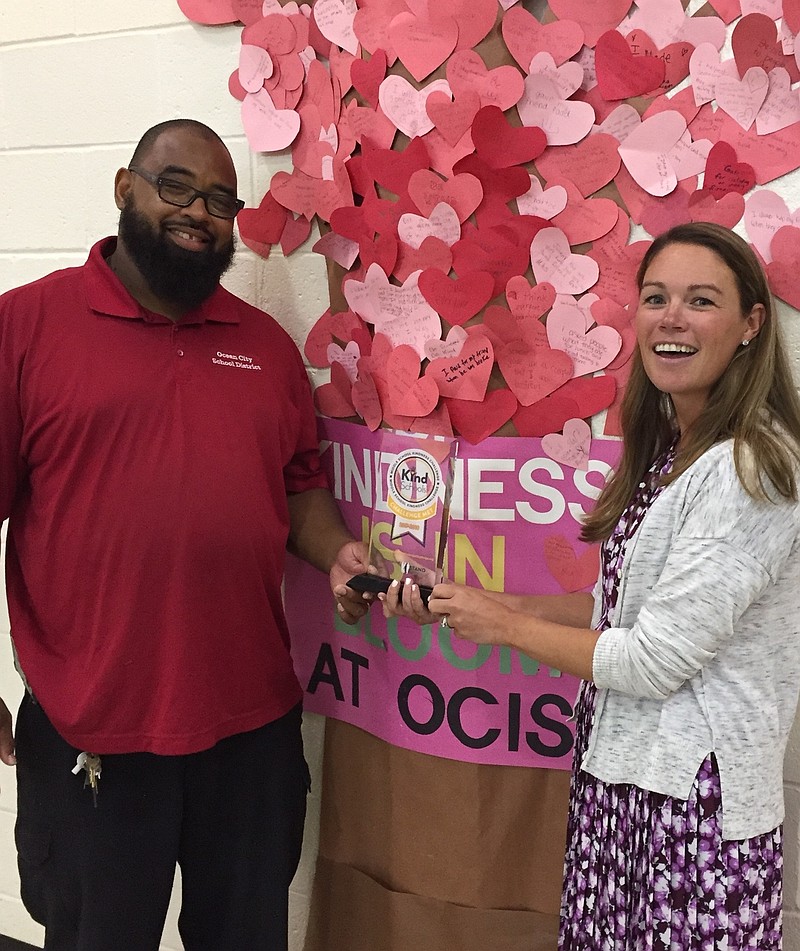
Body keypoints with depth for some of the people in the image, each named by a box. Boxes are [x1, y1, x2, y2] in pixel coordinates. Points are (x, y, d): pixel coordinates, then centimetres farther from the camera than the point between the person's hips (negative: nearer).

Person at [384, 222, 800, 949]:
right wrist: (495, 604, 2)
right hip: (624, 779, 8)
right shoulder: (671, 452, 7)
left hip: (695, 803, -7)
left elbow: (658, 660, -19)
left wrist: (507, 627, -8)